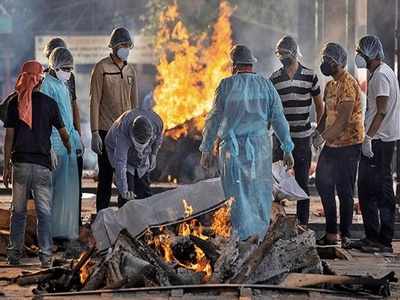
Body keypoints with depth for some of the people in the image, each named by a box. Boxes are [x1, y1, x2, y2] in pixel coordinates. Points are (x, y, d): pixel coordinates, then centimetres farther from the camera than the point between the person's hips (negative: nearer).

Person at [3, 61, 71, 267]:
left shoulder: (14, 103, 1)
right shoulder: (48, 103, -1)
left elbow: (9, 137, 1)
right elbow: (63, 133, 7)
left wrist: (7, 166, 6)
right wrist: (69, 149, 28)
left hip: (20, 162, 1)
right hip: (42, 163, -1)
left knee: (18, 210, 11)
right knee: (44, 212, 2)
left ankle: (14, 253, 13)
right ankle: (45, 256, -1)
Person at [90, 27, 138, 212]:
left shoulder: (130, 70, 12)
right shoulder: (101, 68, -5)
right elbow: (94, 101, -8)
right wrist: (95, 133, -13)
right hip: (106, 132, -5)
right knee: (106, 177, -2)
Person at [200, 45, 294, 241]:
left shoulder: (226, 85, -3)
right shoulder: (266, 85, 4)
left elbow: (214, 119, -2)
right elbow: (279, 119, 5)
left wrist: (206, 149, 4)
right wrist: (287, 149, 11)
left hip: (232, 148, -2)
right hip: (260, 146, 2)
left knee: (237, 193, 3)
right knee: (260, 191, 12)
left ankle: (244, 236, -2)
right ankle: (259, 235, 17)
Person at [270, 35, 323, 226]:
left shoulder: (310, 76, 0)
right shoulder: (274, 79, 3)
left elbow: (319, 105, 8)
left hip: (303, 138, -1)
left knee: (302, 181, 4)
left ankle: (303, 223, 10)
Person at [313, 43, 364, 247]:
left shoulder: (348, 84, -15)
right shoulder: (330, 85, 15)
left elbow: (344, 119, -22)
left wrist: (323, 137, -24)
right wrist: (317, 133, 4)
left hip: (348, 145, -10)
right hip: (332, 144, 10)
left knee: (344, 190, -4)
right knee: (323, 183, 10)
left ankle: (345, 236, 5)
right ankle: (331, 232, 17)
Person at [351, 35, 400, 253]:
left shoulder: (381, 75, -14)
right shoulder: (378, 73, 17)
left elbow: (381, 111, -22)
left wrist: (369, 137, -25)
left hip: (379, 140, -10)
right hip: (377, 139, 10)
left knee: (382, 190, -7)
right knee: (366, 188, 13)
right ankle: (372, 237, 17)